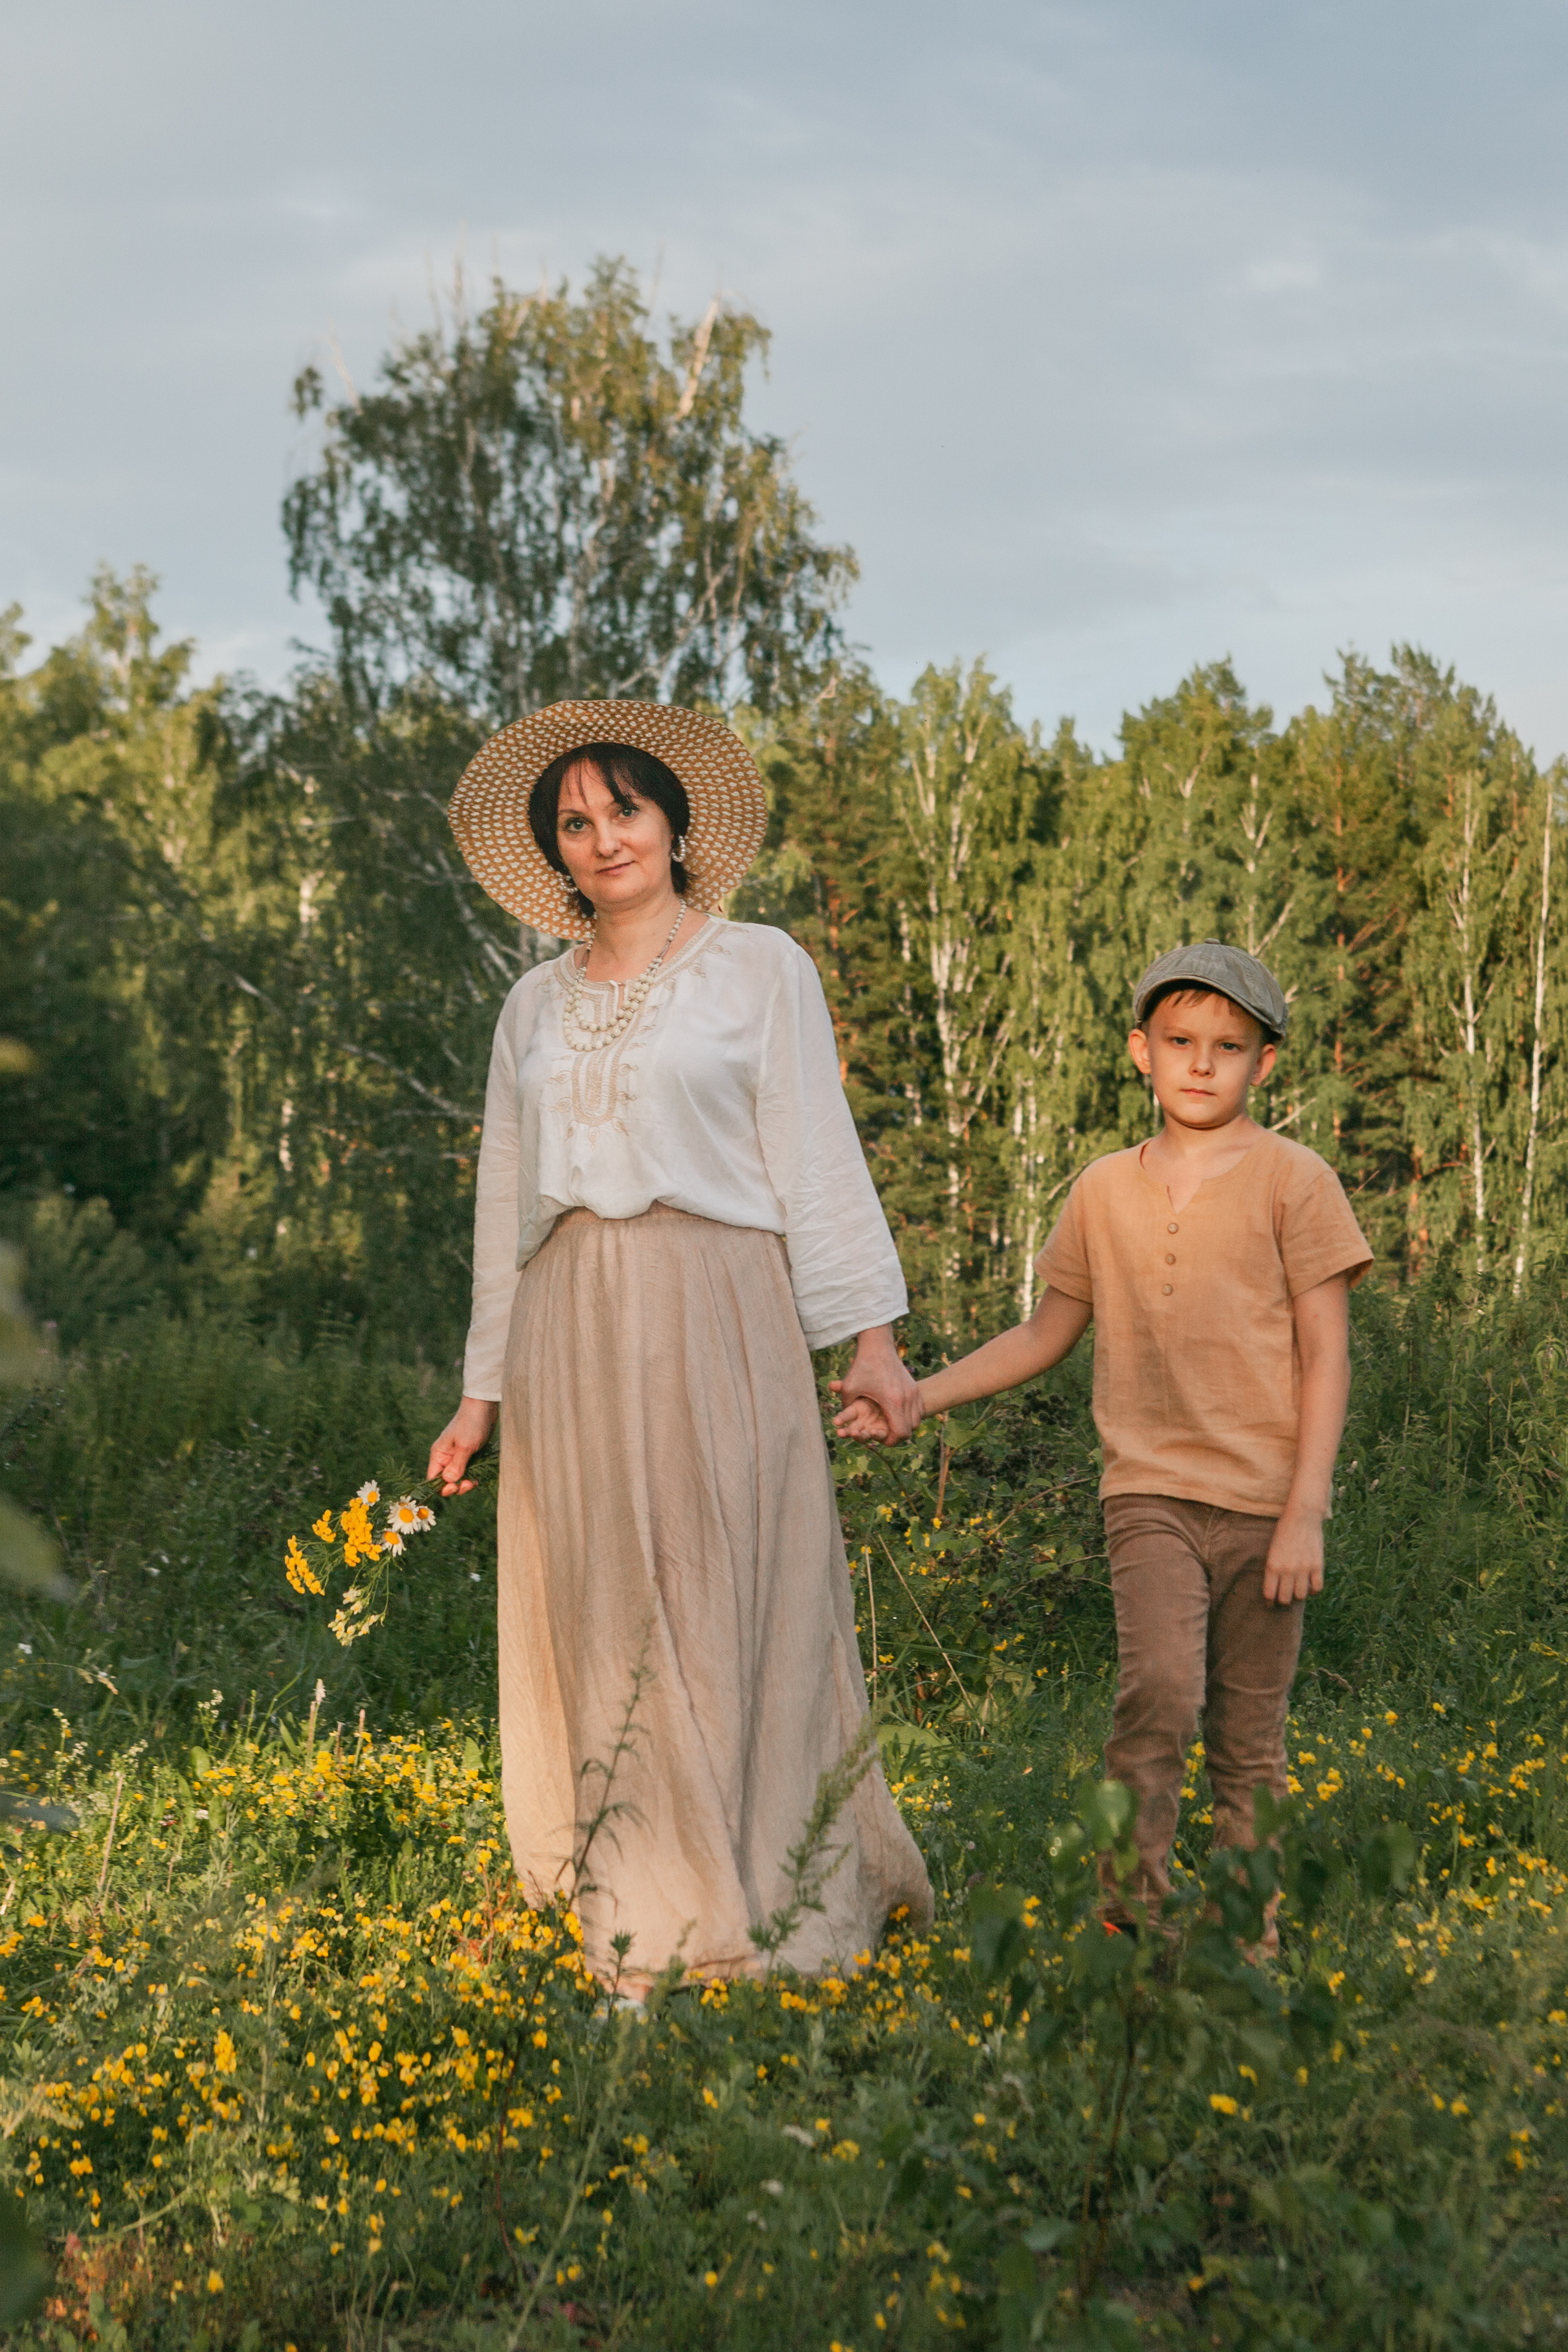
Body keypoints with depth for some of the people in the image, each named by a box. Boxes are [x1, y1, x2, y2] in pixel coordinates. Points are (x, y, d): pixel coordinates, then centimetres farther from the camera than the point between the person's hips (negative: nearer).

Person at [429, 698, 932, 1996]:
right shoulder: (536, 1004, 17)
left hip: (715, 1317, -4)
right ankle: (645, 1947, 4)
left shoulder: (760, 968, 7)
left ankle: (759, 1931, -1)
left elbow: (817, 1157, 2)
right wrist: (486, 1389, 17)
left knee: (731, 1610, -6)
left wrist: (870, 1333, -7)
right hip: (574, 1333, 4)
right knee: (609, 1627, 1)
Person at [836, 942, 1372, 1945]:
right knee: (1159, 1691, -21)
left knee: (1249, 1738, 3)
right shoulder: (1106, 1188, 11)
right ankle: (1132, 1916, -13)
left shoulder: (1293, 1180, 1)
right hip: (1152, 1490, 1)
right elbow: (1045, 1335, 21)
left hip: (1263, 1500, -1)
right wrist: (919, 1396, 12)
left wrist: (1306, 1512, -8)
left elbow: (1327, 1355, -1)